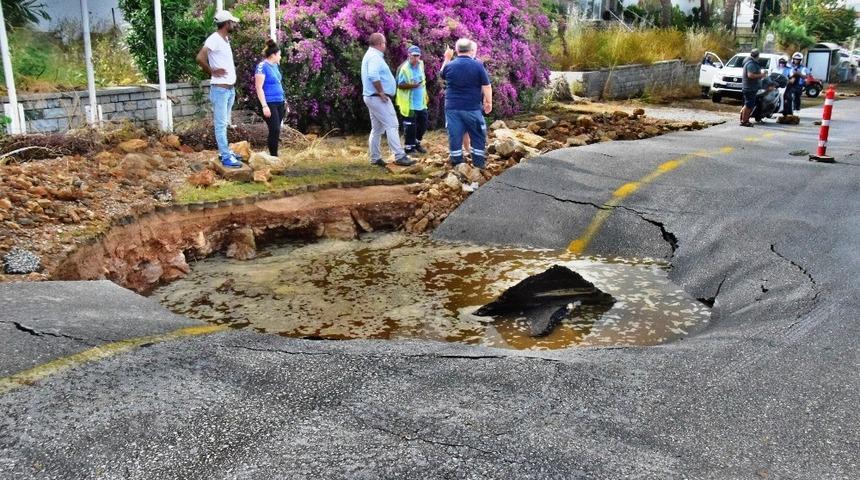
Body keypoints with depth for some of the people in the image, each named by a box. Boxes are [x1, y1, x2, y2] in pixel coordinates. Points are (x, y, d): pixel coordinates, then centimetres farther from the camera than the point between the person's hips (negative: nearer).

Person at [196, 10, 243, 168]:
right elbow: (200, 58, -27)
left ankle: (225, 151, 22)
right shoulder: (214, 39, -16)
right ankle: (226, 157, -4)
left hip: (230, 88, 9)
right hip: (220, 89, -9)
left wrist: (231, 69, 10)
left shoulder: (226, 39, 13)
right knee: (220, 124, -5)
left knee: (224, 123, 15)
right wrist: (213, 72, -15)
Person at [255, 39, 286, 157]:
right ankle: (274, 156, 0)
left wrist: (284, 100, 22)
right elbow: (259, 88, -14)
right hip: (270, 103, -8)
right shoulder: (262, 66, -11)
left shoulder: (275, 65, 13)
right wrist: (264, 106, -19)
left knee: (276, 130, 7)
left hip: (280, 103, 8)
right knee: (275, 130, -8)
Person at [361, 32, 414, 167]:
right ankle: (399, 156, -14)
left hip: (372, 97, 11)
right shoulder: (374, 57, -15)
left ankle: (375, 157, 15)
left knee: (377, 128, 13)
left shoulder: (371, 55, 18)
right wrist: (381, 92, -22)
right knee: (392, 125, -11)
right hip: (378, 97, -11)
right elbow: (373, 76, -30)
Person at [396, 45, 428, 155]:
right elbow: (400, 85, -18)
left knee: (423, 123, 14)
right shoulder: (404, 68, -16)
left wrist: (425, 95, 20)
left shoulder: (421, 65, 8)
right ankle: (409, 147, 9)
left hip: (421, 102, 7)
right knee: (410, 126, -3)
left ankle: (416, 143, 31)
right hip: (409, 104, -7)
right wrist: (412, 85, -32)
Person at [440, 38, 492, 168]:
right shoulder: (478, 65, -8)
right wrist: (489, 102, 7)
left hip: (452, 107, 2)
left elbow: (442, 75, 22)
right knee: (478, 136, 11)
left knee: (455, 136, 7)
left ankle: (457, 165, 11)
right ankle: (478, 164, 13)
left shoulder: (449, 66, -1)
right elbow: (486, 87, -5)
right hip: (472, 108, -2)